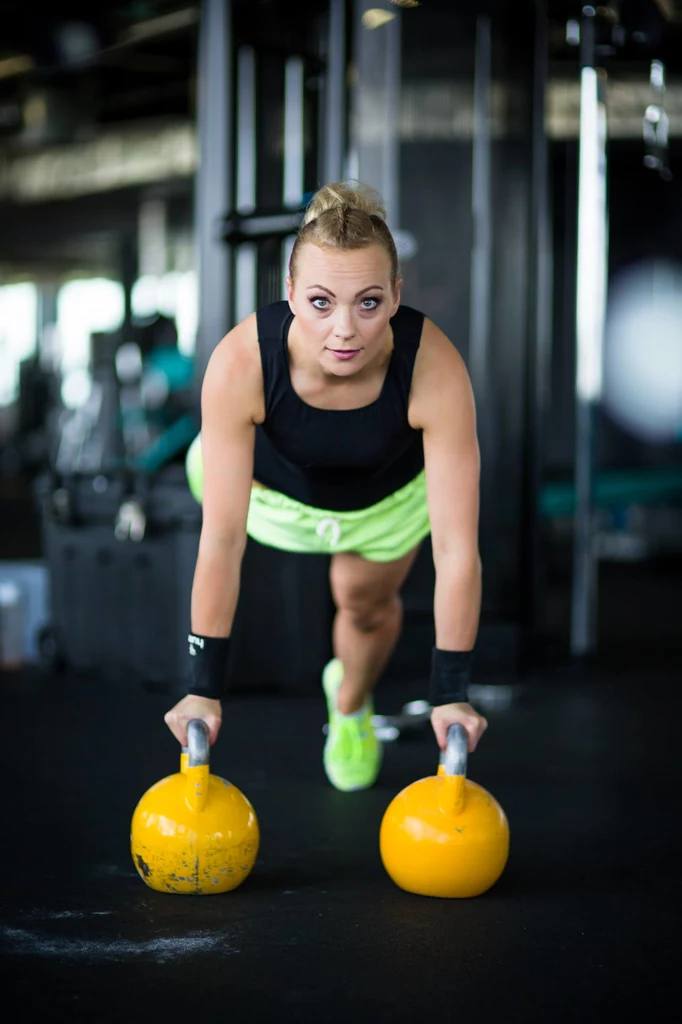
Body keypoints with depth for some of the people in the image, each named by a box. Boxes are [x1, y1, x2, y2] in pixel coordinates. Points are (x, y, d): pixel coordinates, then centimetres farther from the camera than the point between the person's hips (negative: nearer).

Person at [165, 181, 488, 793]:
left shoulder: (436, 370, -44)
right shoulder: (241, 364, -43)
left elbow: (457, 549, -37)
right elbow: (221, 540, -37)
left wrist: (450, 693, -35)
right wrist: (204, 687, -32)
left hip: (392, 492, 1)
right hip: (274, 482, -1)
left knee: (367, 604, 22)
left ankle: (352, 704, 55)